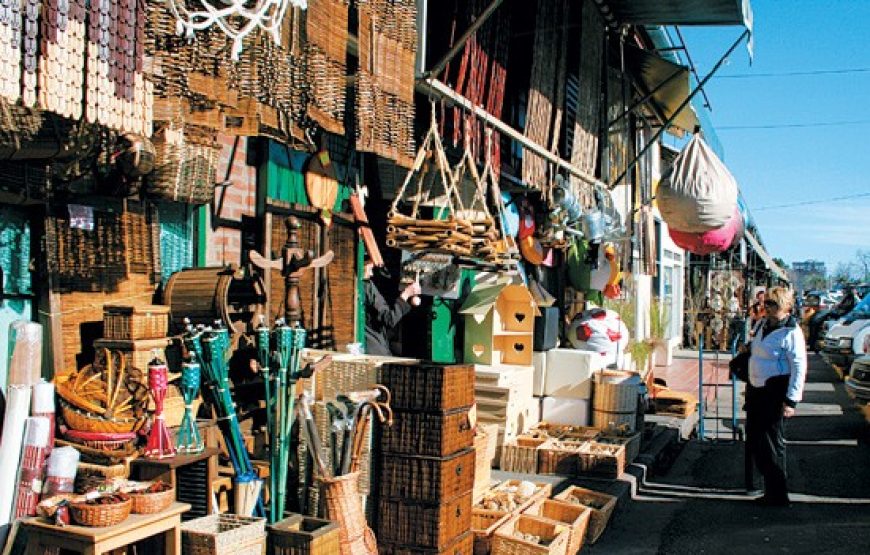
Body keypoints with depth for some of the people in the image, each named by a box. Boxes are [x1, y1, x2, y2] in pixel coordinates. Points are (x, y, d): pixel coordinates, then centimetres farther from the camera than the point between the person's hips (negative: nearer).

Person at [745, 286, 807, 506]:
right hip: (756, 389, 9)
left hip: (775, 393, -9)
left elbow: (799, 368, -17)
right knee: (753, 441, 13)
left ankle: (777, 495, 10)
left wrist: (791, 400, -20)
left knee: (771, 444, -2)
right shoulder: (762, 325, 10)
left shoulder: (791, 332, -15)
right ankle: (772, 488, 25)